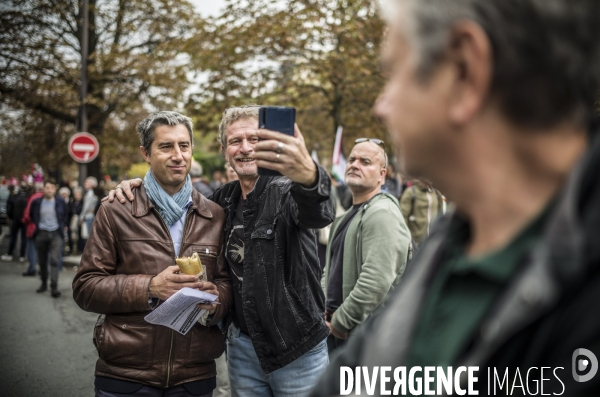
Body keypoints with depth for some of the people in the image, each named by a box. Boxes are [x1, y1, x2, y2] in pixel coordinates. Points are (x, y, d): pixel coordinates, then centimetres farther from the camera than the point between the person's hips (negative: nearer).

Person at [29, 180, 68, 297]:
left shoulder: (60, 201, 2)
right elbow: (31, 215, 19)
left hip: (56, 234, -2)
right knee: (42, 261, 10)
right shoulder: (36, 202, 2)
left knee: (54, 260, -12)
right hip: (41, 234, 2)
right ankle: (44, 283, 26)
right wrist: (37, 225, 15)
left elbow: (66, 214, 19)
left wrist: (63, 226, 17)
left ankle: (54, 287, -15)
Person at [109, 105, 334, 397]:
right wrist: (136, 187, -1)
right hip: (242, 346, 5)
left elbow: (318, 215, -34)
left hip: (297, 351, -4)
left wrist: (309, 176, -59)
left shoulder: (287, 192, -11)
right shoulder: (224, 199, 4)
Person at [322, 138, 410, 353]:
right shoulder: (347, 217, 17)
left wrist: (340, 322, -17)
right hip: (336, 331, 9)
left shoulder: (382, 214, -15)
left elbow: (376, 283, -25)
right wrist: (324, 310, 7)